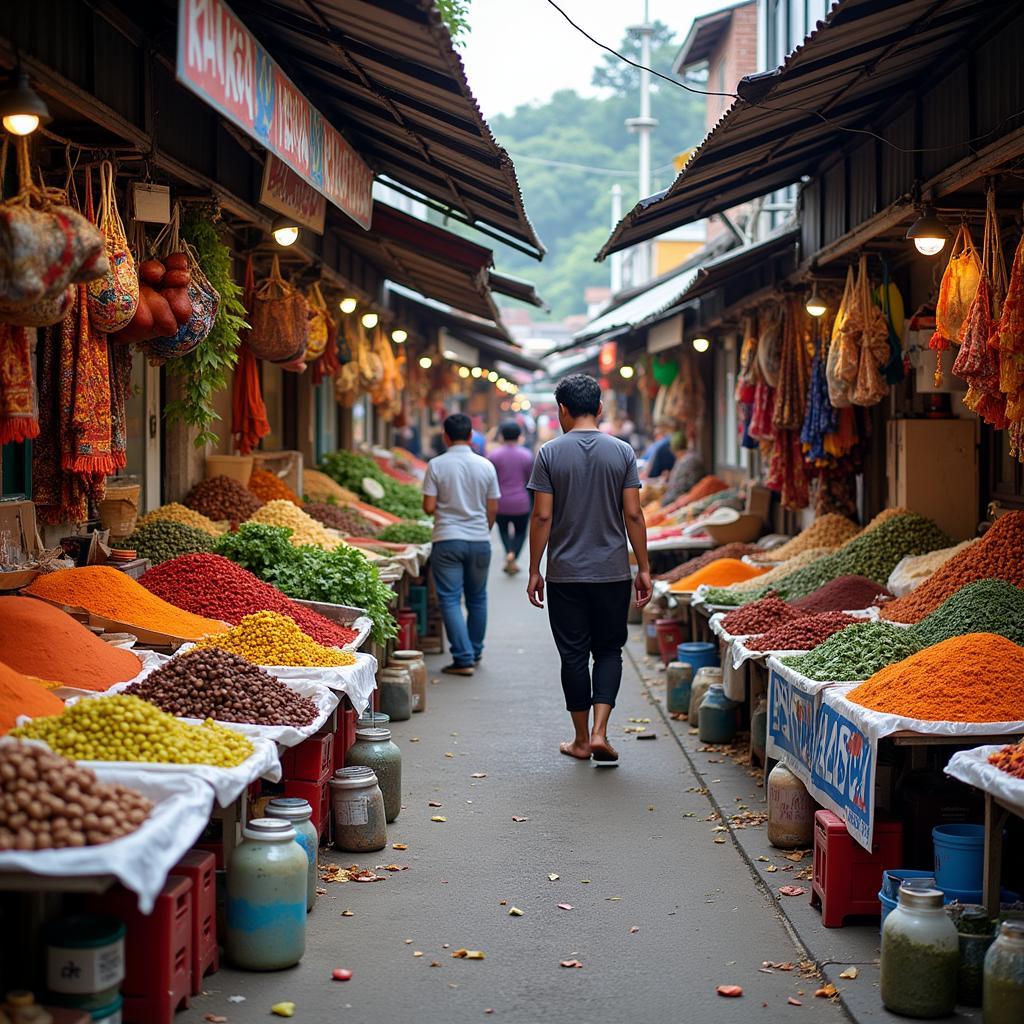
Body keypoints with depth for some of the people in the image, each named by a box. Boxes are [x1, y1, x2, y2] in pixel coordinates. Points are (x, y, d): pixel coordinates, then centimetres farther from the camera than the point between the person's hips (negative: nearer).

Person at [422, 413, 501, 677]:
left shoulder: (436, 465, -7)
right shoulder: (485, 466, 0)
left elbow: (429, 507, -9)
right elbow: (493, 509, 4)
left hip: (447, 541, -3)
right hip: (479, 540, 3)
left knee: (450, 599, 0)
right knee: (477, 598, 17)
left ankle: (463, 659, -6)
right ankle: (475, 652, 29)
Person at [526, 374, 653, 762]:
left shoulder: (550, 453, -4)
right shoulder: (622, 452, -1)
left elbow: (542, 516, -6)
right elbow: (633, 515, -2)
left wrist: (534, 571, 1)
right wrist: (644, 569, 5)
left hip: (565, 574, -1)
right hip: (612, 571, 1)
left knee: (574, 655, 7)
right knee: (609, 651, 11)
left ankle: (582, 740, 15)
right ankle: (599, 732, -3)